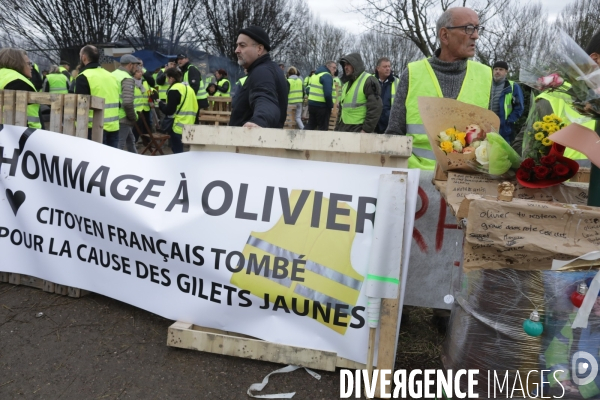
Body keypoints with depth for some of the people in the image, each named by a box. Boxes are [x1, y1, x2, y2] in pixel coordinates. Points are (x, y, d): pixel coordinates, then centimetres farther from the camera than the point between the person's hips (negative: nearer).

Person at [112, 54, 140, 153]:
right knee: (118, 146, -2)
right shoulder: (127, 79, -15)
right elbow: (128, 103, -25)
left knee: (130, 140, 24)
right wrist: (133, 118, -11)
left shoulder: (113, 75, 12)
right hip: (123, 119, -9)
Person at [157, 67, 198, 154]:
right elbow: (194, 108, 17)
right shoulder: (188, 88, 14)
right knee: (179, 149, 16)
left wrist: (160, 103, 0)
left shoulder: (174, 90, -13)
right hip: (188, 125, 9)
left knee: (177, 151, -2)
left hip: (178, 126, -9)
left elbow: (169, 111, -16)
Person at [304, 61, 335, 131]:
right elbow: (328, 94, -24)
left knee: (310, 126, 17)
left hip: (311, 104, 8)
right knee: (323, 129, 1)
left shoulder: (314, 75, 16)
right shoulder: (327, 76, -13)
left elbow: (308, 90, 18)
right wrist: (331, 106, -12)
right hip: (322, 106, -8)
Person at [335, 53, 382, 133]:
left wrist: (366, 129, -18)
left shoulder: (369, 81, -7)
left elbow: (375, 108, -14)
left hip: (359, 130, -8)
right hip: (343, 129, 8)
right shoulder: (346, 83, 20)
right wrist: (337, 128, 19)